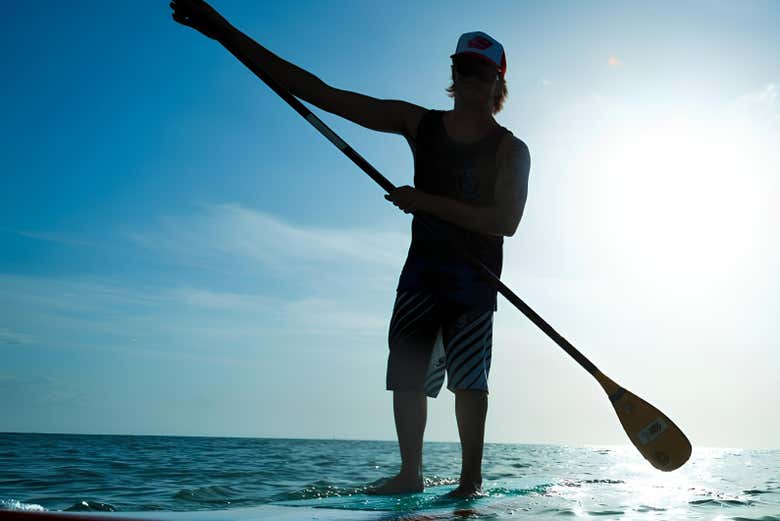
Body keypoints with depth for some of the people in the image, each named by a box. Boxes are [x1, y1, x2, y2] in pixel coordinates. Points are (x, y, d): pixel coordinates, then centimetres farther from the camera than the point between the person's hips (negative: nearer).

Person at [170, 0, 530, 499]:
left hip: (475, 276, -3)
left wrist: (428, 202, -23)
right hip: (422, 269, 4)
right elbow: (321, 93, -2)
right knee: (406, 371, 1)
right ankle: (411, 474, 12)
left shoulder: (510, 149, -3)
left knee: (468, 376, -8)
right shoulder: (417, 123, 4)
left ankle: (471, 478, 0)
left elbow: (506, 221, -17)